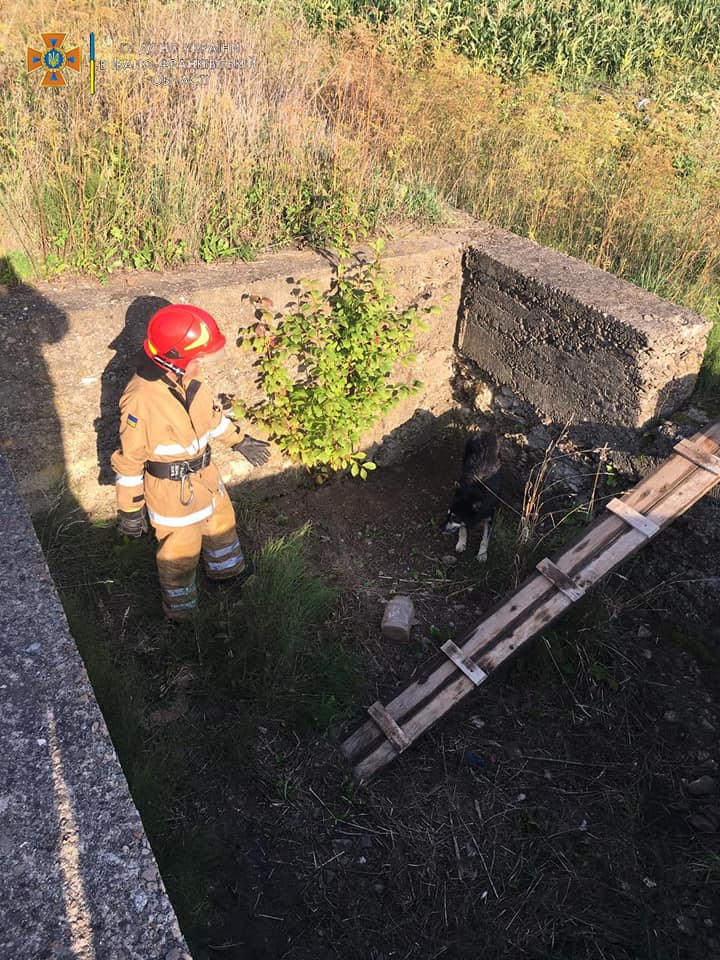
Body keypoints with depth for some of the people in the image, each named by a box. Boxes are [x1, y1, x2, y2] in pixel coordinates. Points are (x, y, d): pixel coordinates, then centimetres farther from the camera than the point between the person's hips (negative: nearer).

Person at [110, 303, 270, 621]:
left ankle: (226, 567, 61)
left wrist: (240, 441, 18)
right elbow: (129, 459, -22)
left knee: (221, 521, 30)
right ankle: (179, 608, 44)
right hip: (172, 489, -7)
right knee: (180, 551, 15)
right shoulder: (141, 399, -32)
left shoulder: (188, 378, -9)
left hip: (204, 473, 7)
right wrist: (130, 509, -14)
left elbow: (211, 413, 11)